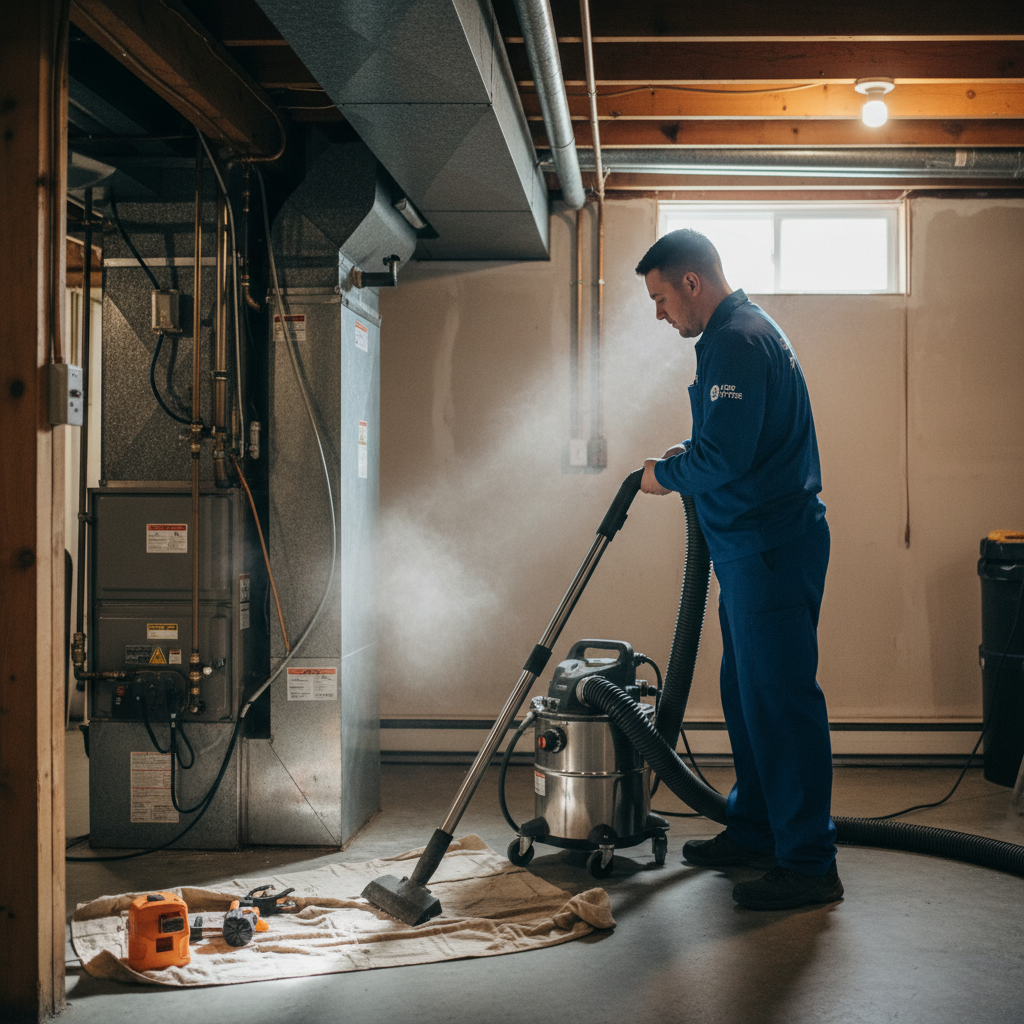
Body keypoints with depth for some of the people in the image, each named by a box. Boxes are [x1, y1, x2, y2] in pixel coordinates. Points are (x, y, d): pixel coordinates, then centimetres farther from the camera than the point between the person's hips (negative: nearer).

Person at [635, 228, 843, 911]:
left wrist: (665, 474, -7)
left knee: (780, 699, -7)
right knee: (748, 693, 17)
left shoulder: (736, 341, -16)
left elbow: (726, 456, -24)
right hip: (758, 546, 11)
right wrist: (686, 458, 13)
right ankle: (755, 832, 28)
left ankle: (810, 865, -1)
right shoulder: (747, 330, 19)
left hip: (770, 549, -11)